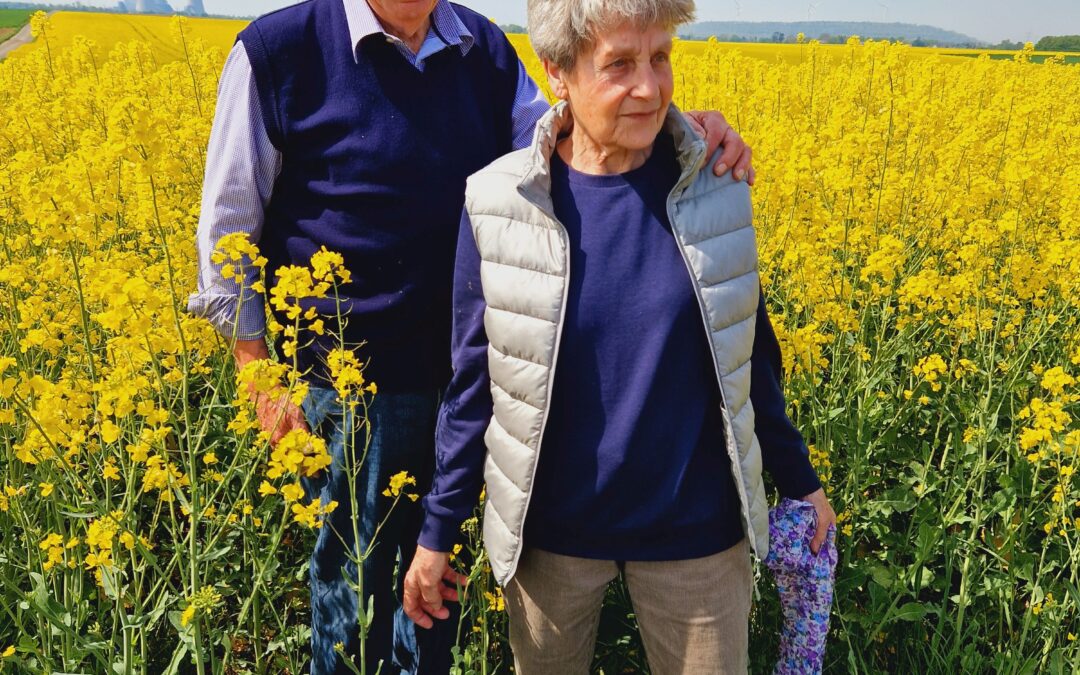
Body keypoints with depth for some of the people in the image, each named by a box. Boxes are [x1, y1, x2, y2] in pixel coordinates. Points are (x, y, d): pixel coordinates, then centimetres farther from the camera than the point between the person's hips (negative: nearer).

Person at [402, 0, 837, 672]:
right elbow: (473, 379, -3)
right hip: (551, 528, 0)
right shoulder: (501, 204, -12)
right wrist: (439, 528, 0)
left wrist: (798, 479, 11)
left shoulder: (714, 183, -7)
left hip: (694, 526, 1)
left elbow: (750, 351, 5)